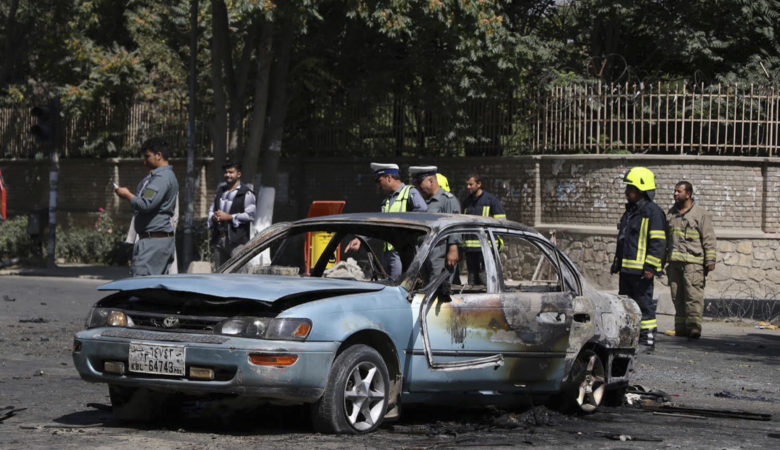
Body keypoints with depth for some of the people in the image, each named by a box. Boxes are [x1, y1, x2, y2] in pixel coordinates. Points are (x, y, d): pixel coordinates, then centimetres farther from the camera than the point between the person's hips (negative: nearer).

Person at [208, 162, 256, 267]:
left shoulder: (246, 194, -4)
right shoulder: (221, 190, 18)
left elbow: (250, 215, -13)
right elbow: (211, 209, 24)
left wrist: (229, 217, -14)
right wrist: (213, 216, -1)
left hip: (237, 241, -7)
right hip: (219, 239, 7)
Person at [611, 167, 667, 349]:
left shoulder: (653, 212, -11)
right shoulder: (630, 211, 19)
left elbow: (657, 243, -15)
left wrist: (650, 267, -20)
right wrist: (616, 263, 27)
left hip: (641, 270, -9)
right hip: (626, 268, 9)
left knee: (644, 303, -6)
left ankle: (648, 339, -2)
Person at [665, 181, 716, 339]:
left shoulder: (700, 214, 0)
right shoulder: (671, 213, 18)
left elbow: (709, 239, -2)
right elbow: (666, 238, 25)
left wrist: (710, 261, -8)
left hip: (693, 262, -6)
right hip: (674, 261, 6)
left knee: (693, 295, -12)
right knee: (677, 296, 6)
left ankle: (694, 326, -14)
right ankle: (681, 327, 10)